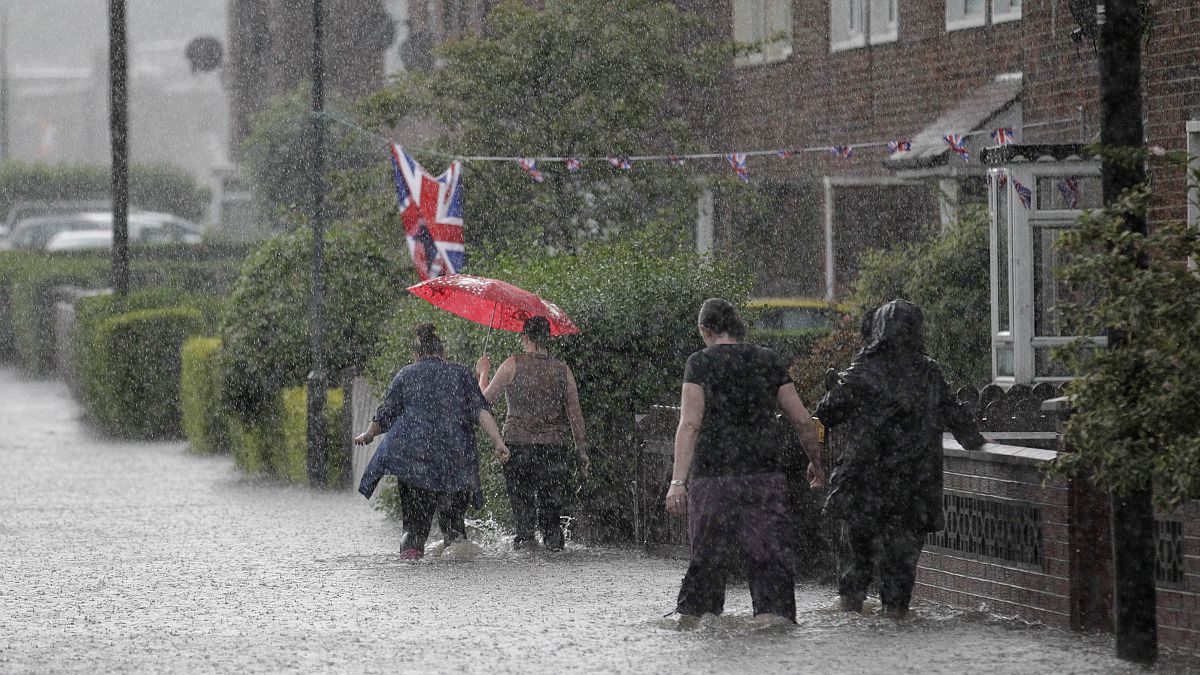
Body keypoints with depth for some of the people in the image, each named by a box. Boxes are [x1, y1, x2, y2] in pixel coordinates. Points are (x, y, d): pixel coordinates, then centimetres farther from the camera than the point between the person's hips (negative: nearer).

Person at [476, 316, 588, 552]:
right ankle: (553, 539, 3)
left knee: (521, 497, 4)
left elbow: (486, 398, 3)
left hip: (519, 444, -2)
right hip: (554, 444, 2)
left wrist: (483, 372, 21)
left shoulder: (513, 365, -4)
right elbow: (575, 414, 5)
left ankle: (524, 537, -5)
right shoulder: (563, 370, 5)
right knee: (551, 498, 9)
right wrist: (582, 450, 11)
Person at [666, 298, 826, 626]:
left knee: (707, 553, 8)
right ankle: (772, 614, -11)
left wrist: (678, 481, -15)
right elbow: (802, 420, 9)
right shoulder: (768, 361, 8)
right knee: (771, 551, 1)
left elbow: (689, 424, -11)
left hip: (712, 475, -1)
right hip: (765, 474, 2)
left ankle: (692, 619, 13)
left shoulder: (701, 362, -1)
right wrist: (816, 462, 25)